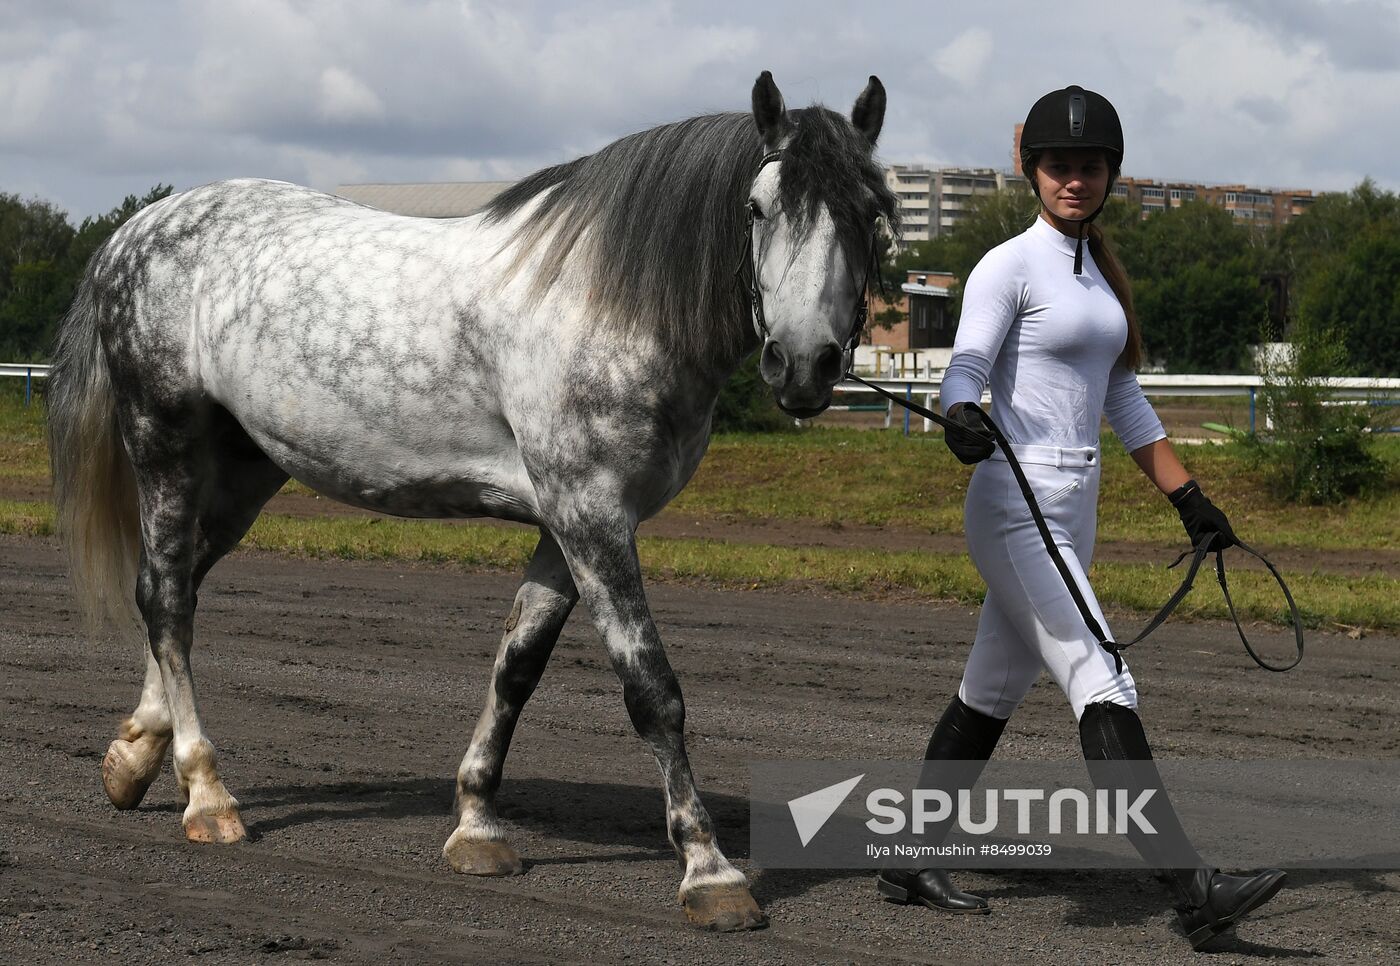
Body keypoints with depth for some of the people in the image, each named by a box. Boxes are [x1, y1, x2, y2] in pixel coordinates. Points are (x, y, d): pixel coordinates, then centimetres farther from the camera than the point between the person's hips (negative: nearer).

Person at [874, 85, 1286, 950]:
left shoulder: (1100, 271, 16)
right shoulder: (1009, 266, -8)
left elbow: (1124, 403, 21)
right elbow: (966, 370, -17)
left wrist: (1191, 501, 18)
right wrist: (964, 422, -39)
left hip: (1073, 512, 9)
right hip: (1015, 511, -9)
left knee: (992, 699, 14)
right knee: (1104, 689, -15)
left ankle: (909, 862, 24)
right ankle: (1197, 891, -20)